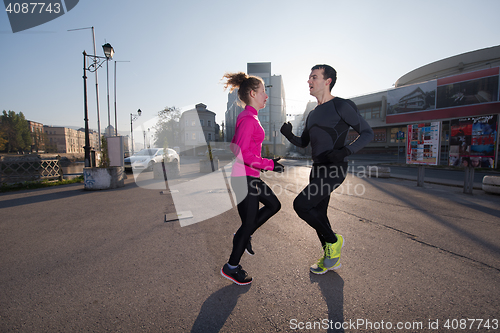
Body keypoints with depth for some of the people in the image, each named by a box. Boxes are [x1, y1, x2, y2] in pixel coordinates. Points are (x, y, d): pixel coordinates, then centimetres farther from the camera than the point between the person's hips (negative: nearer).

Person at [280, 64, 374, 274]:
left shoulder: (341, 106, -9)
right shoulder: (313, 114, 16)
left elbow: (367, 133, -7)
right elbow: (303, 143, 20)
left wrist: (345, 151, -24)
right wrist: (288, 134, 0)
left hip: (334, 170, -8)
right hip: (318, 169, 8)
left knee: (300, 205, -16)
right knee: (318, 214, 12)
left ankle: (333, 240, 9)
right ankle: (331, 259, 31)